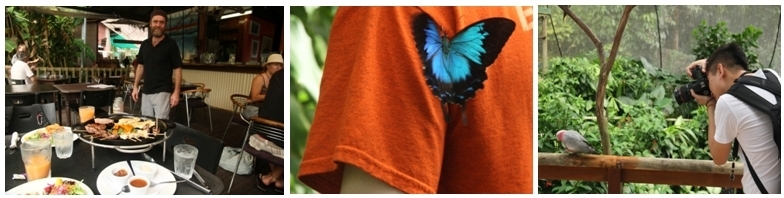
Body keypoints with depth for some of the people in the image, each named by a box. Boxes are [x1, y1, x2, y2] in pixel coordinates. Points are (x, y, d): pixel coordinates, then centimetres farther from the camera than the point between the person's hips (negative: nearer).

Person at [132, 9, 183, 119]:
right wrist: (135, 87, 11)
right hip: (146, 92, 6)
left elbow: (177, 69, -7)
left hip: (162, 92, -6)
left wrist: (176, 92, -14)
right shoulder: (144, 44, 10)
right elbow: (141, 66, 19)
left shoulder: (171, 44, -6)